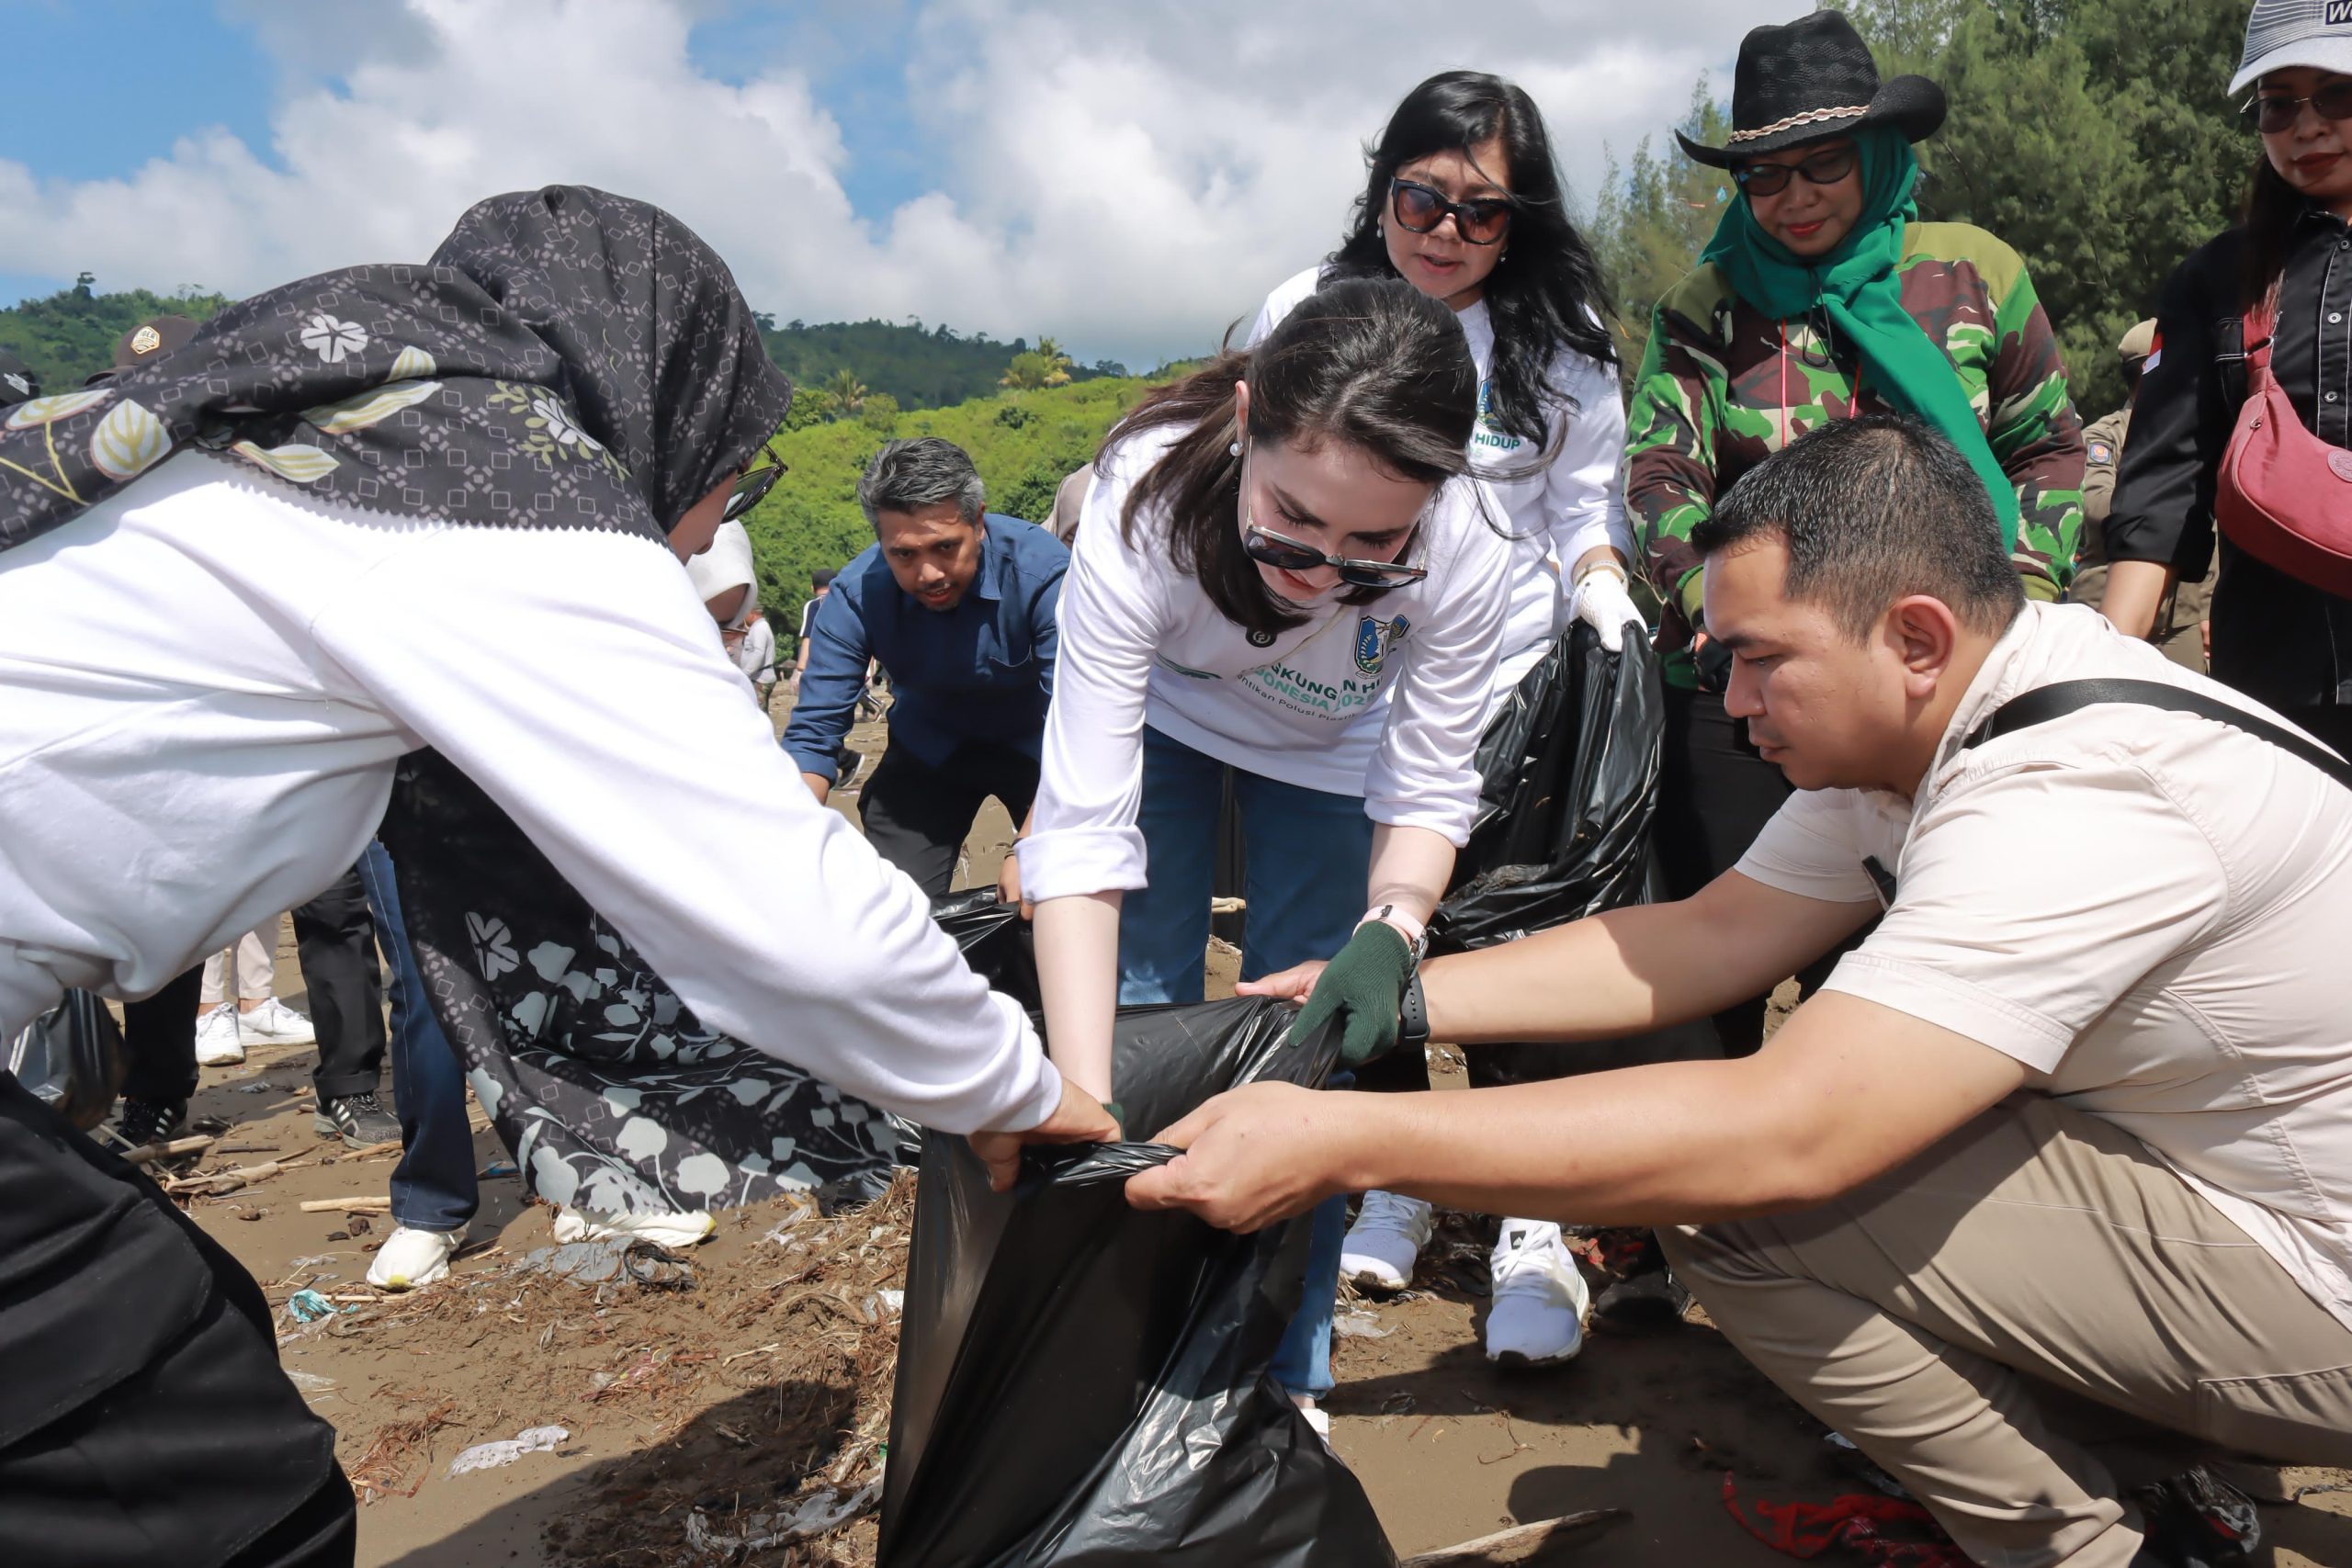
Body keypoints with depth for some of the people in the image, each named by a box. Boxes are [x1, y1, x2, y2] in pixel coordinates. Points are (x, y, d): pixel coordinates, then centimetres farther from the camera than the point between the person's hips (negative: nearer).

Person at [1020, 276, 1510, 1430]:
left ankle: (1285, 1371, 16)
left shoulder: (1464, 548, -36)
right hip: (1162, 713, -1)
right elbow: (1081, 823, -42)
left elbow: (1429, 789, -22)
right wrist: (1084, 1111, -47)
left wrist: (1393, 923, -43)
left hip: (1333, 748, 1)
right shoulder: (1147, 498, -41)